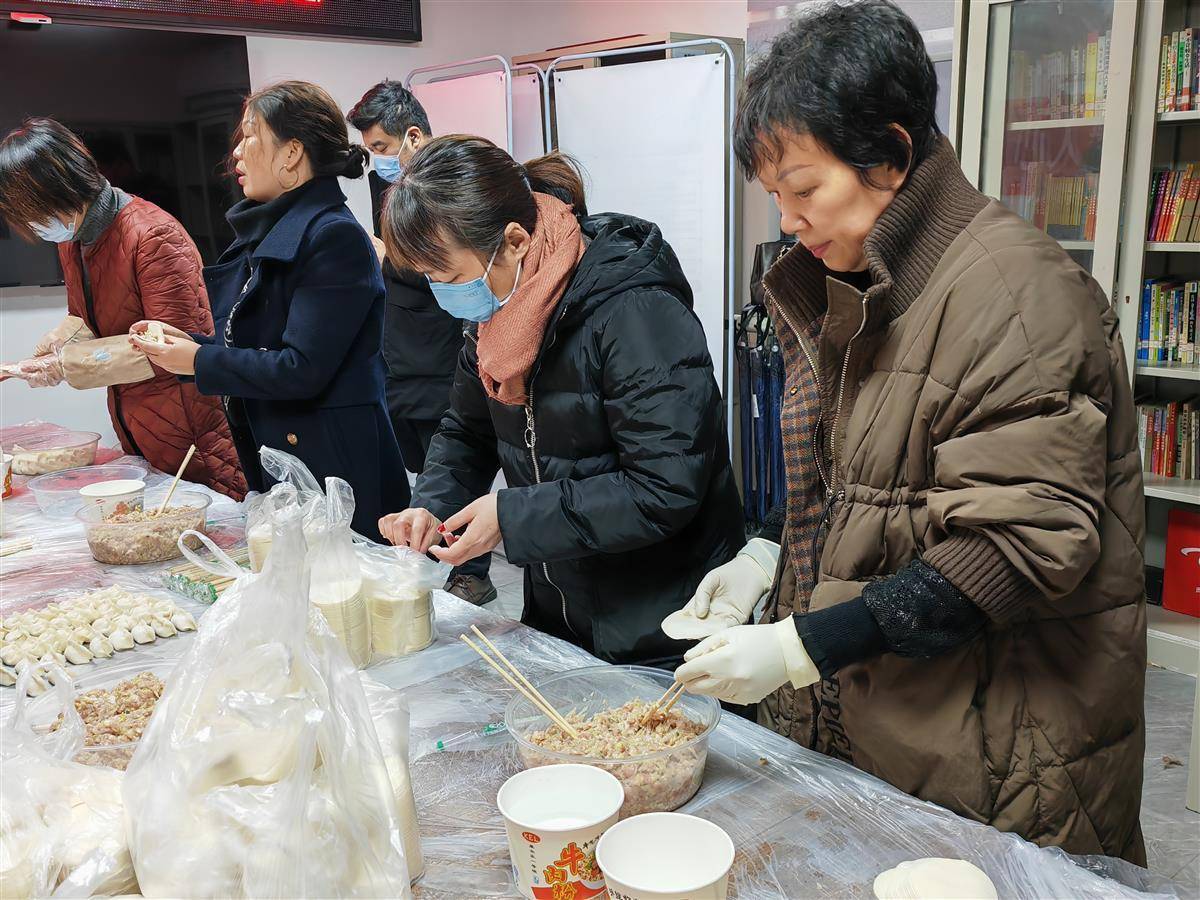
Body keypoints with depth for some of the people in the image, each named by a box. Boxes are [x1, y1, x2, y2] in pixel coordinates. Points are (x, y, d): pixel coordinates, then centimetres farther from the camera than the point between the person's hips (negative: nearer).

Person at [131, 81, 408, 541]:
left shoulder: (335, 236, -16)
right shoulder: (267, 232, 13)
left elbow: (302, 370, -21)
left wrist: (199, 360, -11)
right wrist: (185, 341, 5)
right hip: (271, 464, 9)